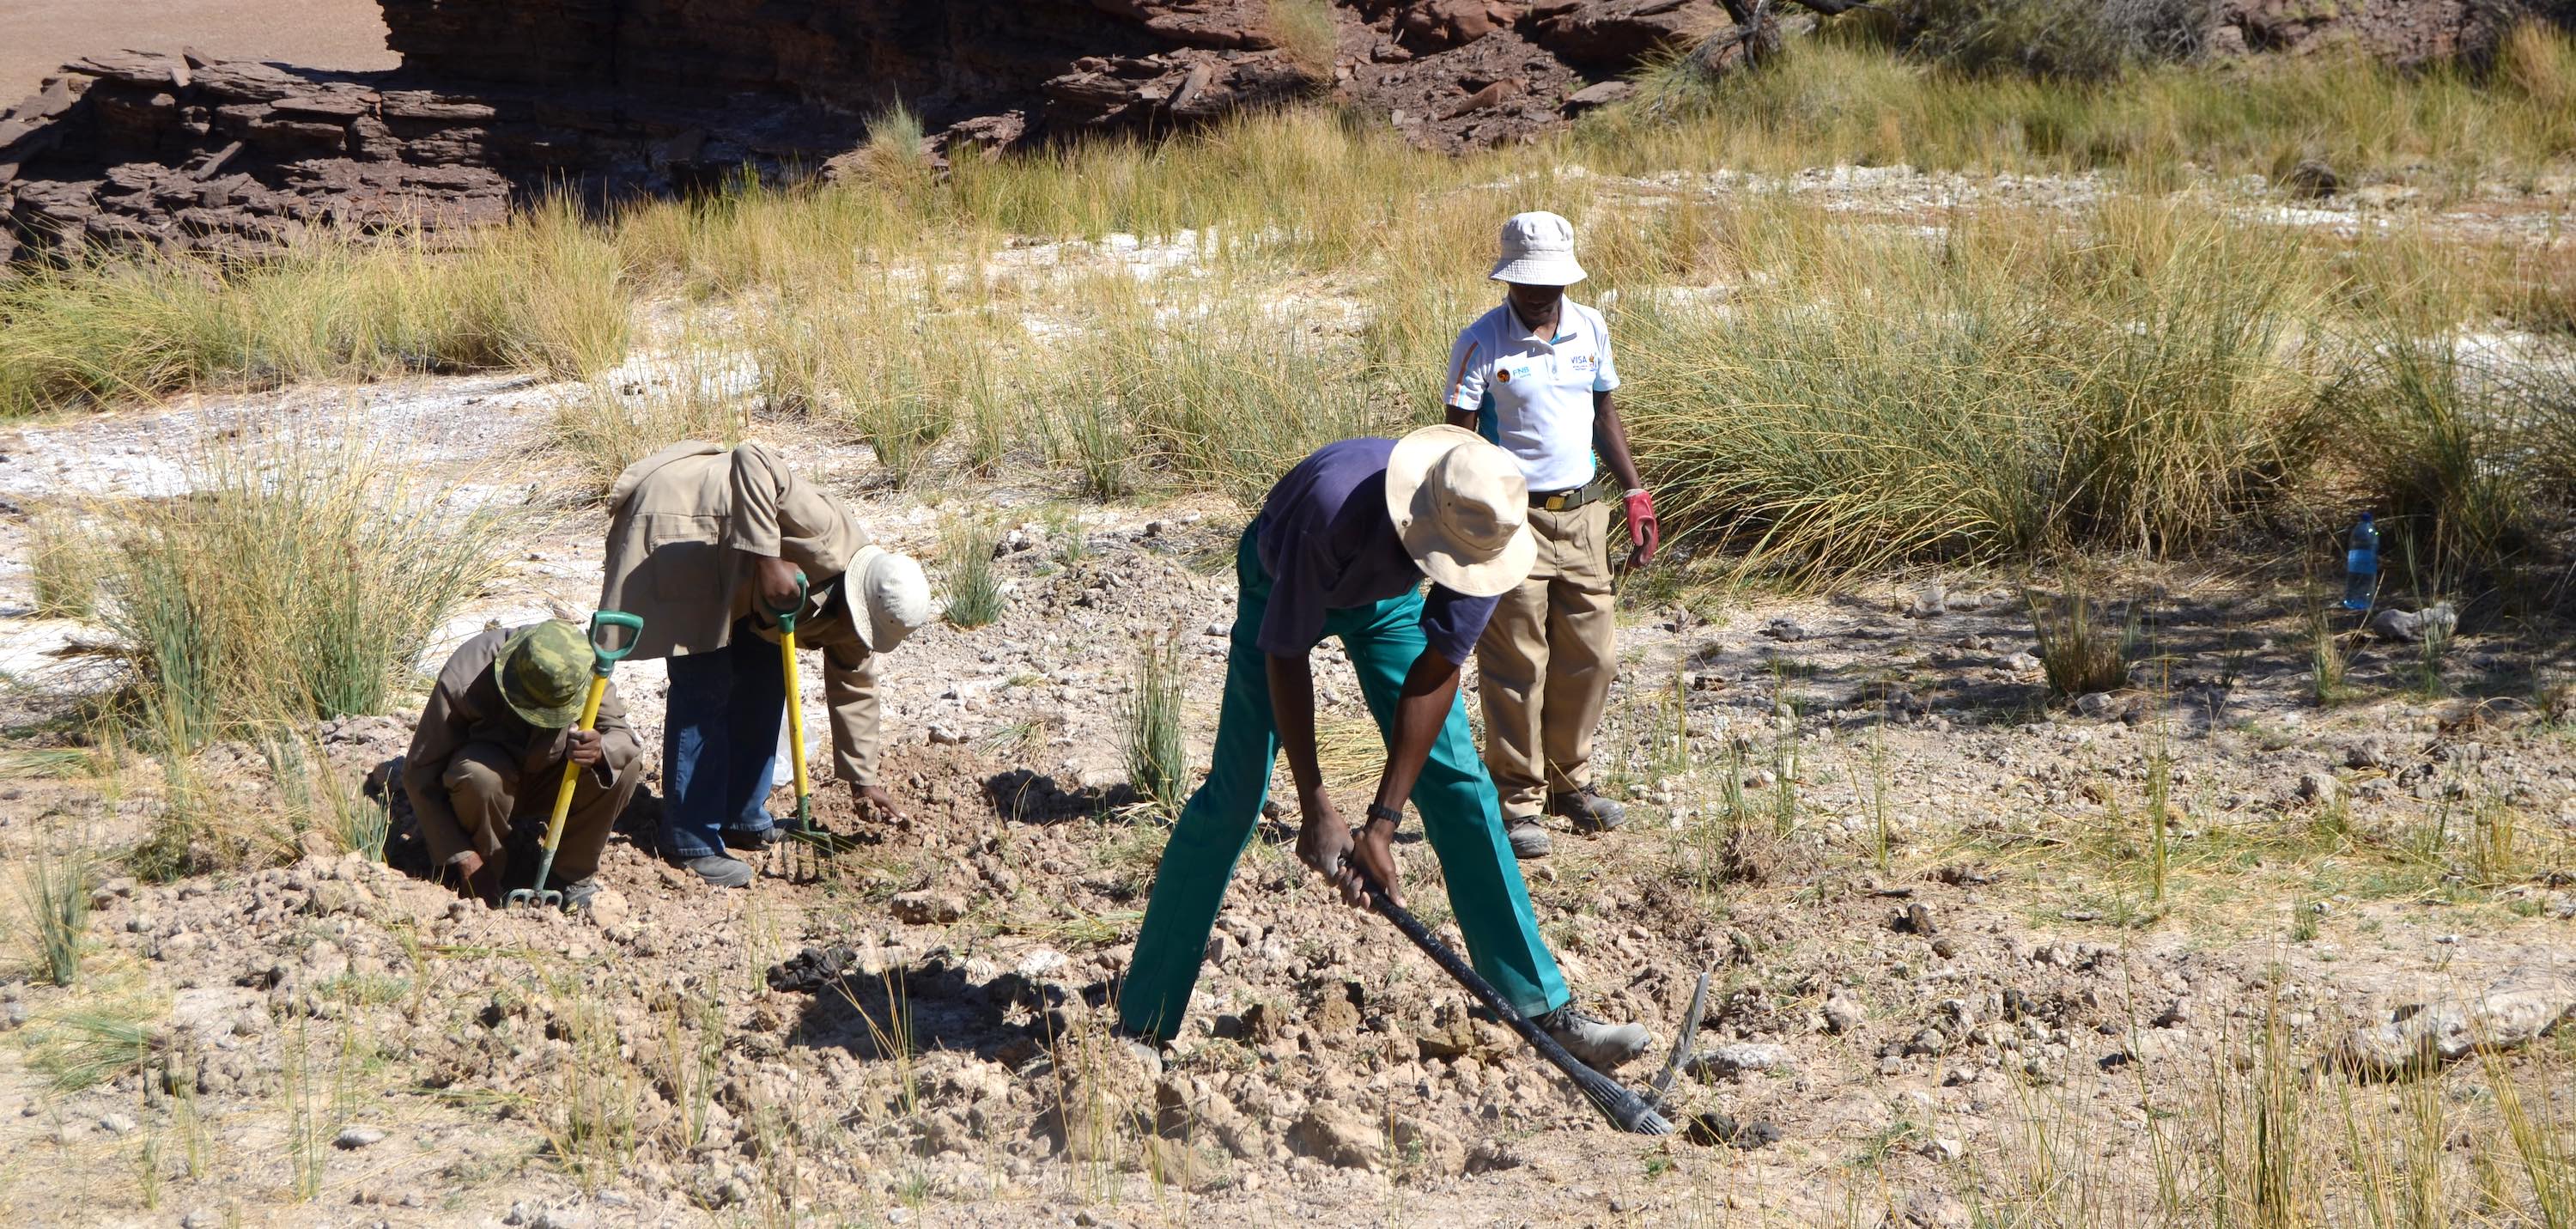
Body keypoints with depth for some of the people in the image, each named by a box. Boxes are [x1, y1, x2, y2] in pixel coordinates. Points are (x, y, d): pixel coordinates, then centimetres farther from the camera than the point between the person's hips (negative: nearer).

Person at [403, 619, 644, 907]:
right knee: (479, 775, -39)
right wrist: (462, 856, -28)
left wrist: (601, 749, -45)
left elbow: (624, 736, -17)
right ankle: (490, 873, -11)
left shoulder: (584, 669, -25)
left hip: (547, 780, 3)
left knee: (626, 762, -25)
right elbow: (420, 772, -24)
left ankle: (573, 874, -7)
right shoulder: (463, 680, -32)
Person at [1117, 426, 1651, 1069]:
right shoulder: (1335, 506, -43)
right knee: (1234, 793, -10)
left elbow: (1436, 672, -25)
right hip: (1284, 587, -3)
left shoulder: (1485, 529, -31)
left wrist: (1383, 822, -27)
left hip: (1386, 599, 3)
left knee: (1458, 781, -5)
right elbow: (1285, 655, -31)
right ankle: (1142, 1025, -4)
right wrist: (1317, 812, -28)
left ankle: (1544, 1008, 1)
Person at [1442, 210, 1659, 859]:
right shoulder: (1481, 342, -9)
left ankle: (1569, 780, 25)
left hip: (1582, 513, 5)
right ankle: (1517, 800, 6)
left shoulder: (1591, 329, 6)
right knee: (1516, 664, -3)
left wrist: (1637, 497, 15)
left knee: (1591, 655, 8)